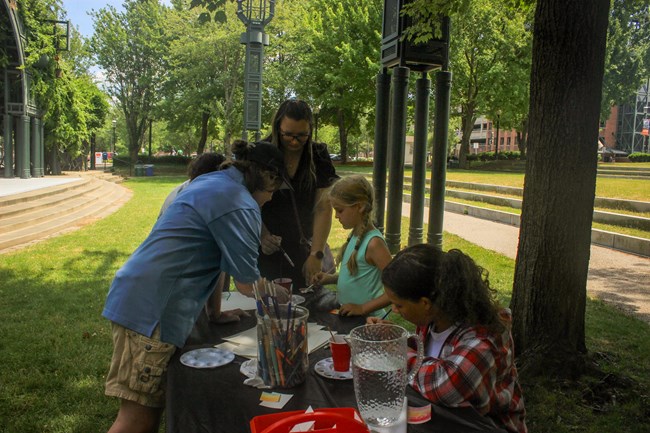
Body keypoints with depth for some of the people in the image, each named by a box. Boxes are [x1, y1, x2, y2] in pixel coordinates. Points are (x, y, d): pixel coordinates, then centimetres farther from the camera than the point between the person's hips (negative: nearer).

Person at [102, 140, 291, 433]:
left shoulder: (212, 181, 15)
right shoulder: (239, 205, -14)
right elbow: (247, 284, -11)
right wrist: (279, 294, 8)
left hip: (138, 297, 10)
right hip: (152, 309, -10)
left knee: (151, 408, 16)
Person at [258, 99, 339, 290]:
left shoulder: (319, 157, -3)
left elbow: (323, 208, -6)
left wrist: (316, 255, -12)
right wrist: (262, 236, -22)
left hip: (304, 250, 1)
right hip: (267, 253, -1)